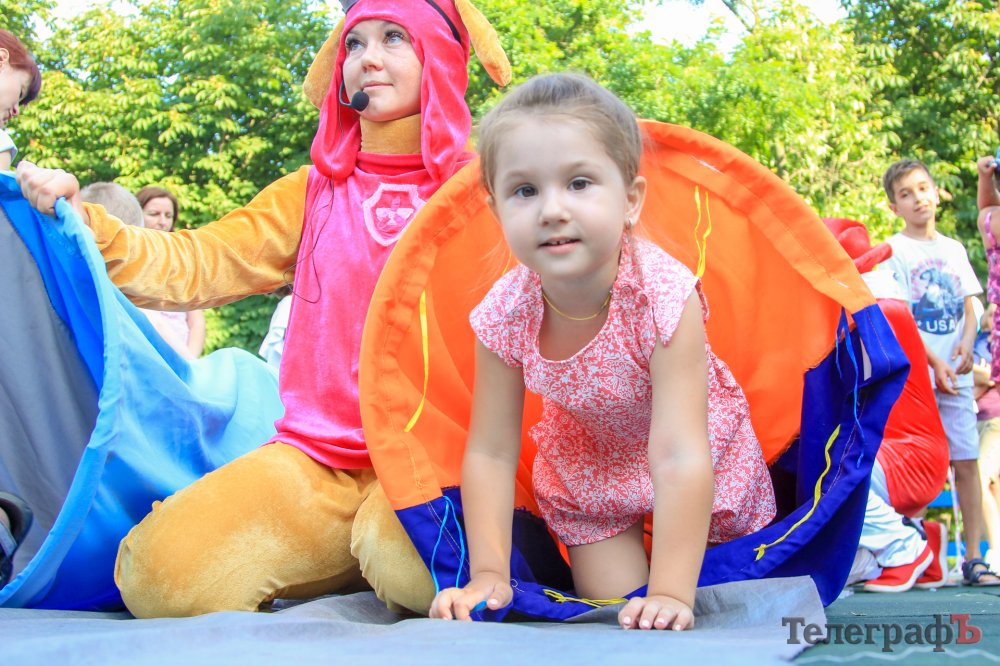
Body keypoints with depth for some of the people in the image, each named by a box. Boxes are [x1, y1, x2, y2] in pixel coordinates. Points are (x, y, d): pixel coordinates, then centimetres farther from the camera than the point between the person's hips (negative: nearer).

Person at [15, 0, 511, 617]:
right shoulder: (314, 192, 16)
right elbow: (194, 266, 10)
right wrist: (82, 222, -2)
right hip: (319, 453, 4)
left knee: (412, 563, -37)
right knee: (162, 571, -17)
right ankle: (347, 561, 6)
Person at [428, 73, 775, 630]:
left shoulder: (663, 295, -38)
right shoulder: (505, 313, -27)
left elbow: (679, 458, -40)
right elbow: (490, 454, -17)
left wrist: (671, 592, -41)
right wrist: (490, 574, -21)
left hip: (701, 460, -1)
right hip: (587, 469, 2)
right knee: (610, 601, 0)